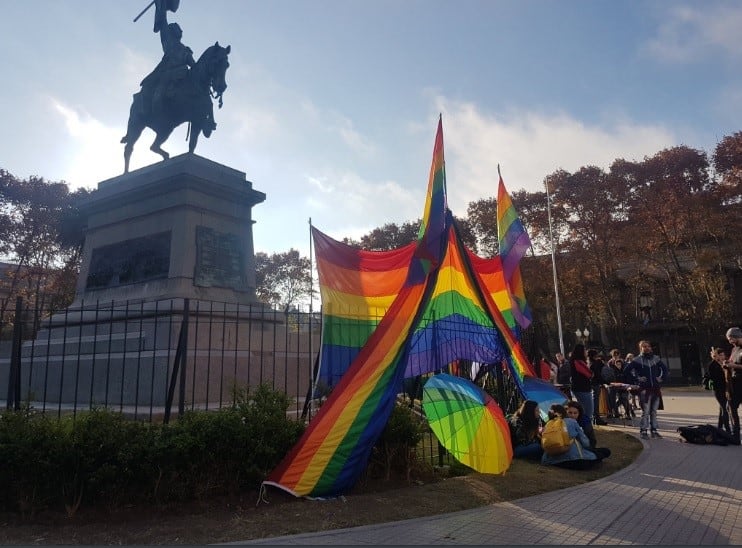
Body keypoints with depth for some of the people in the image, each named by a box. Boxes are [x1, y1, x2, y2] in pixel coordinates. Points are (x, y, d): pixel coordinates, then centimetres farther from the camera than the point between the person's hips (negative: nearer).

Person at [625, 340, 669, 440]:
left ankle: (654, 430, 18)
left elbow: (665, 369, 23)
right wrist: (637, 379, -9)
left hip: (656, 389, 4)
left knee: (654, 411, 9)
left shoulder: (656, 359, 10)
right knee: (645, 411, -6)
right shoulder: (638, 360, -3)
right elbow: (627, 371, -7)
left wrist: (662, 378, 11)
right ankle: (643, 431, 0)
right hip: (644, 389, -4)